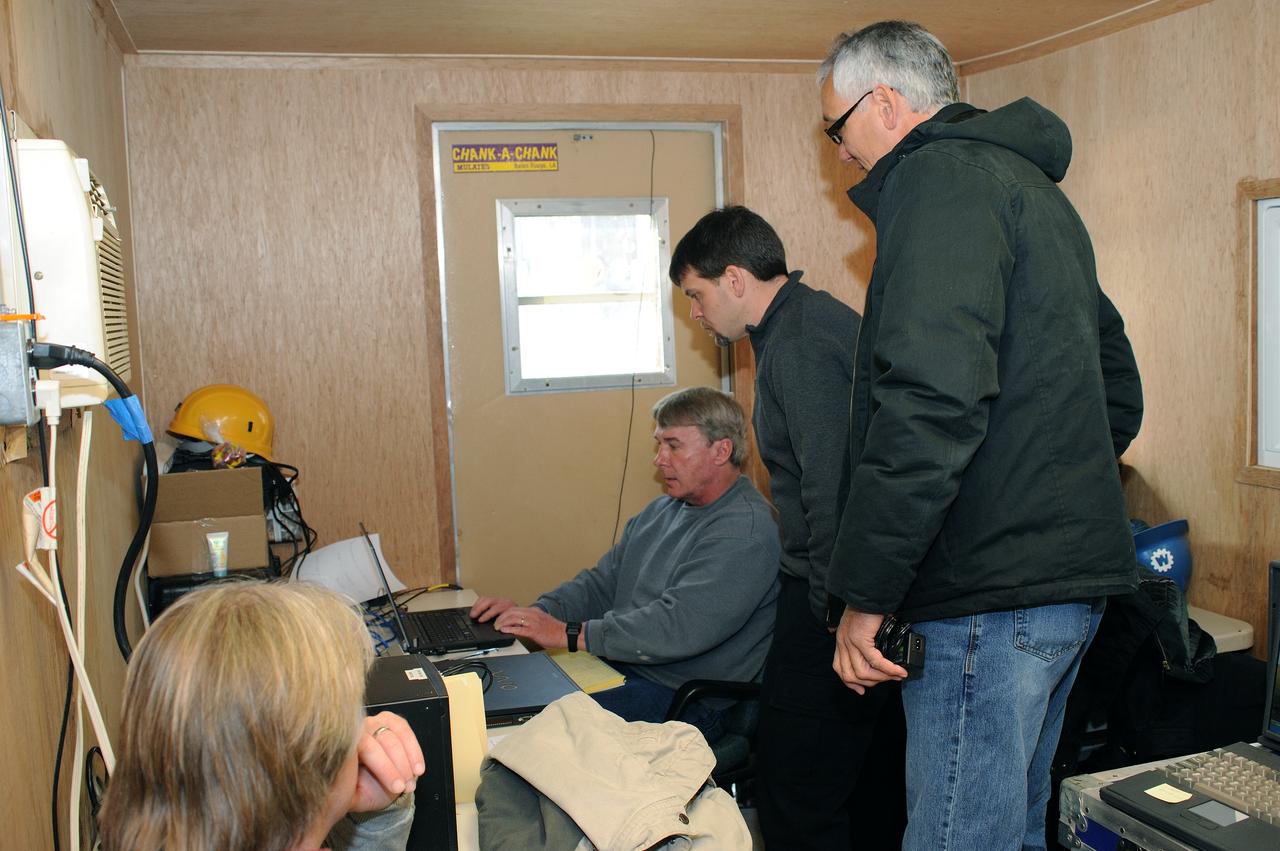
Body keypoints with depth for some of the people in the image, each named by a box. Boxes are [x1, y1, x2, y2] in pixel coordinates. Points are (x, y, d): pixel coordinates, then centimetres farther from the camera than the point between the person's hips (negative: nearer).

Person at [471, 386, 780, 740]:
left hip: (688, 699, -9)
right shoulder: (660, 512, 16)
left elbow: (681, 628, -25)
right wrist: (535, 612, -1)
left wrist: (570, 634, -22)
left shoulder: (746, 529, -16)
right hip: (619, 671, 9)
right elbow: (601, 584, 18)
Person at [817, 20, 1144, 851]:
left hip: (989, 594, -11)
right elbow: (1118, 391, 25)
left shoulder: (940, 178, -10)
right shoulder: (1033, 183, 22)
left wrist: (863, 594, -20)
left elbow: (931, 403, -24)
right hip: (1072, 576, 11)